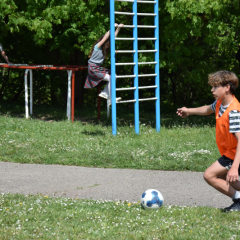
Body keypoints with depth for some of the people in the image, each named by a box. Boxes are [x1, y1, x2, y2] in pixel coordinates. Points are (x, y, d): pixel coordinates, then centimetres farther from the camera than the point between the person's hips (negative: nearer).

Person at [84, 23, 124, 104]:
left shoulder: (104, 48, 5)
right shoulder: (98, 46, -16)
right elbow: (105, 38, -29)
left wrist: (118, 28, 1)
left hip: (98, 68, 9)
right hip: (93, 68, -9)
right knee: (111, 79, -15)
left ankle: (104, 93, 6)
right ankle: (111, 99, -10)